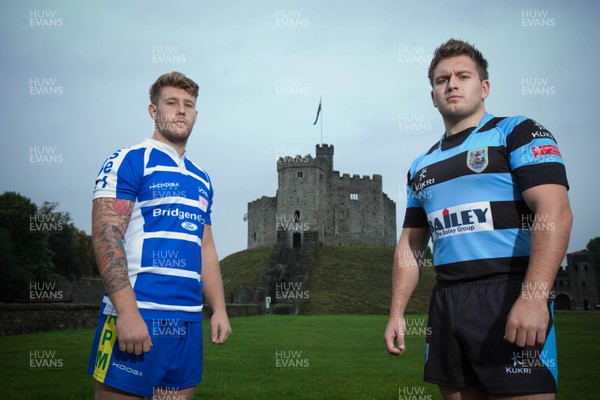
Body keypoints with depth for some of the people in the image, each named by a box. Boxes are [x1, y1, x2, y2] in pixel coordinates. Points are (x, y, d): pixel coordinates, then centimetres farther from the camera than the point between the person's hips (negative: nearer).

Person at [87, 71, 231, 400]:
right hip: (136, 316, -6)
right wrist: (127, 312, -20)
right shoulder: (128, 162, -3)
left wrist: (219, 309, 13)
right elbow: (106, 237, -12)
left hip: (190, 321, 7)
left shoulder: (201, 179, 18)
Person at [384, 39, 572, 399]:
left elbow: (555, 212, -13)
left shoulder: (517, 132, 0)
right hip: (446, 302, 6)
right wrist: (397, 312, 11)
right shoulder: (421, 166, 18)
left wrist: (534, 297, -24)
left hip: (508, 295, -6)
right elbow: (411, 243, 20)